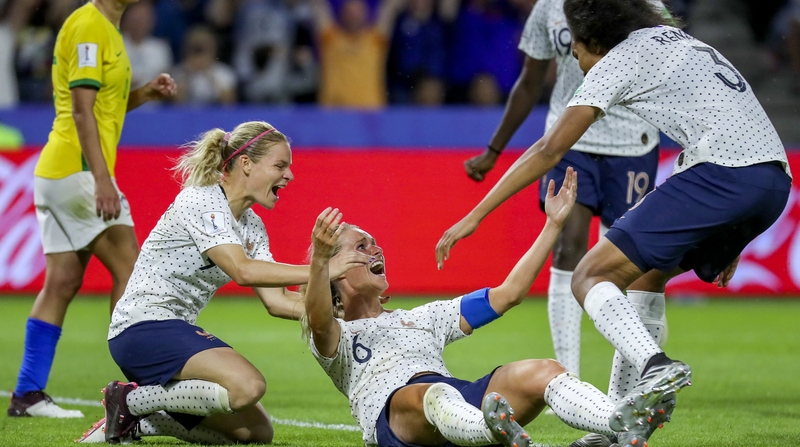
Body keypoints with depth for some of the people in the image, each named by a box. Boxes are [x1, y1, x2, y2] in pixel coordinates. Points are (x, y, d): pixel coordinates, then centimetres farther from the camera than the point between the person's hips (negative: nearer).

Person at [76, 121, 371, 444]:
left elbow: (276, 301, 6)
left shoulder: (252, 226, 13)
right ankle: (131, 400, -14)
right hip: (143, 328, -10)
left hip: (178, 332, 10)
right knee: (248, 386, -31)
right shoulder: (201, 202, -14)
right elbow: (243, 271, -27)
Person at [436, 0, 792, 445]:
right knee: (647, 272, 25)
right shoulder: (678, 39, 28)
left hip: (722, 173, -9)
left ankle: (656, 367, -31)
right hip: (775, 179, 9)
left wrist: (475, 216, 3)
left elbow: (550, 149, 0)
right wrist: (728, 239, 33)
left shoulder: (619, 61, 4)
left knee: (590, 277, -5)